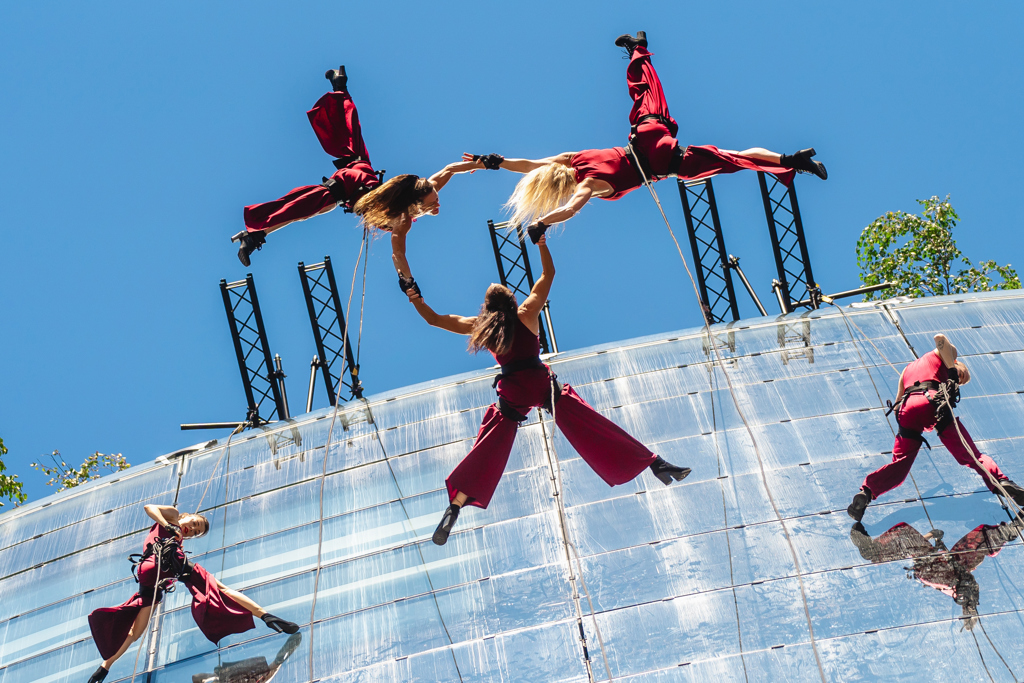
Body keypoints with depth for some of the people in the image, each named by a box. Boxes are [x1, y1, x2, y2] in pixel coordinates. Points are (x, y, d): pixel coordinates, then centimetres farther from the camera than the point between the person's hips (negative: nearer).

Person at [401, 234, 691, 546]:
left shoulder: (478, 326, 7)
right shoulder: (527, 314, 4)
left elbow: (434, 319, 17)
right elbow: (549, 274, 14)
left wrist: (417, 300, 32)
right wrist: (542, 244, 22)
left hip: (512, 394, 1)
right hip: (542, 384, -1)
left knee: (485, 454, 6)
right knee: (595, 429, -3)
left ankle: (454, 509, -2)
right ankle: (655, 464, -5)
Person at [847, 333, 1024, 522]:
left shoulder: (907, 369, 42)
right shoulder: (943, 354, 28)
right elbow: (940, 338, 4)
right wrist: (953, 366, 4)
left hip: (906, 409, 4)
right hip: (933, 402, -4)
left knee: (899, 465, 4)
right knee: (970, 455, -1)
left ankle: (866, 491, -16)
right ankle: (1001, 482, -19)